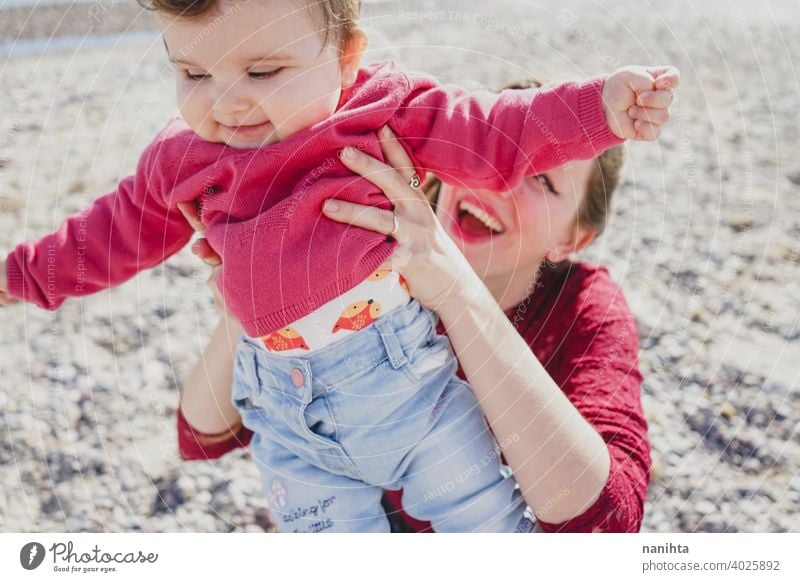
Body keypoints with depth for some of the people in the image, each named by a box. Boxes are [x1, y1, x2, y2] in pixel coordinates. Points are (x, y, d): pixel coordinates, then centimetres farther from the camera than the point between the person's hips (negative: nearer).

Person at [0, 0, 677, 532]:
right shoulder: (183, 160, 2)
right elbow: (115, 231, 16)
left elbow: (499, 134, -10)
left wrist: (599, 108, -21)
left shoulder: (389, 111, -9)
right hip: (281, 405, 3)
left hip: (400, 372, -3)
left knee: (483, 517, 11)